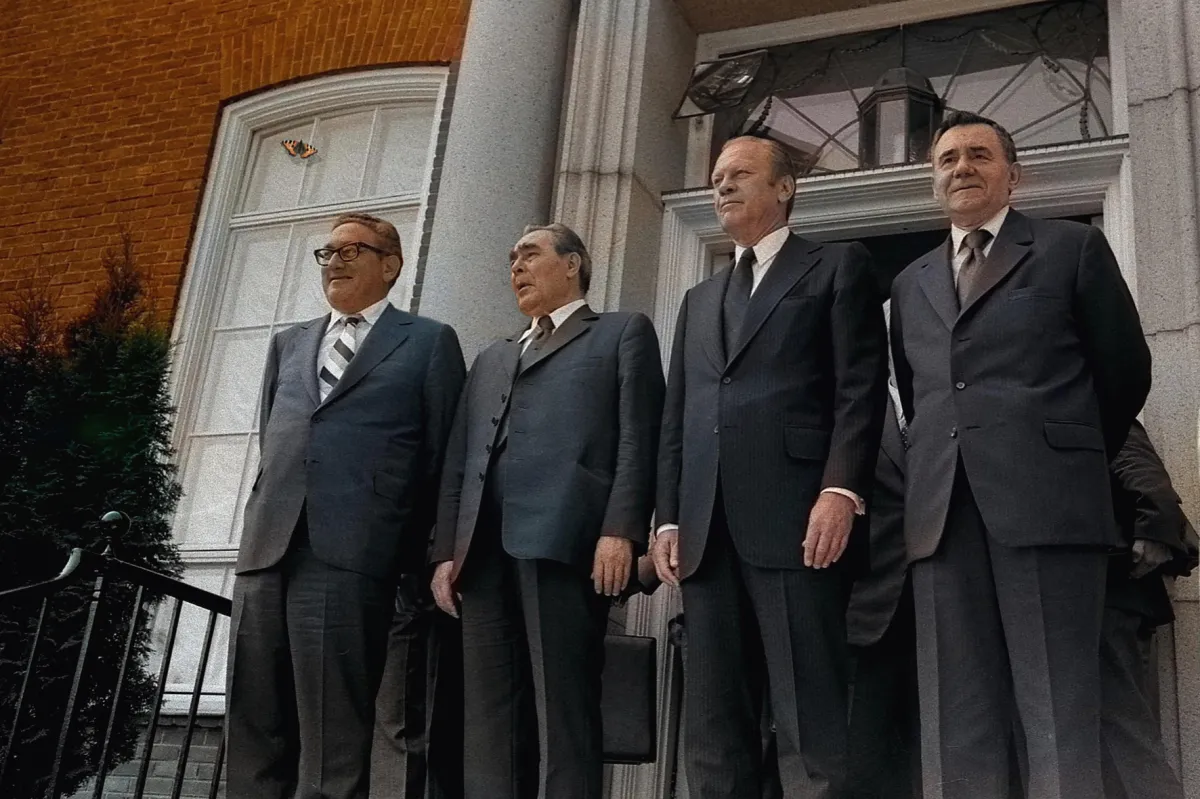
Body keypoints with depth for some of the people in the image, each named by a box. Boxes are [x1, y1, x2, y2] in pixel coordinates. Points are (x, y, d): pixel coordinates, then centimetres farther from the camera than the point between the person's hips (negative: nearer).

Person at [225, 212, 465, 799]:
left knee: (332, 733, -7)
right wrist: (264, 521, 16)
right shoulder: (288, 343, 25)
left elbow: (442, 456, 7)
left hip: (349, 553, -5)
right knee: (253, 724, 5)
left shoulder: (427, 342, 10)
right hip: (266, 549, 5)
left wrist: (419, 556, 4)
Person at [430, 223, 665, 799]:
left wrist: (620, 529, -12)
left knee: (562, 711, -10)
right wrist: (446, 549, 11)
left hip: (563, 538, -5)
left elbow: (637, 437, 2)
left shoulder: (623, 333, 16)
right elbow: (458, 459, 24)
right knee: (488, 718, 1)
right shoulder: (491, 359, 32)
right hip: (484, 547, 6)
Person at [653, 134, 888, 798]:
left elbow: (862, 387, -2)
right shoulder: (699, 299, 28)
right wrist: (670, 519, 10)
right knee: (713, 729, 5)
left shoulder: (838, 267, 10)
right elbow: (675, 419, 21)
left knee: (810, 724, -8)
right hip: (708, 531, 6)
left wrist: (841, 490, -15)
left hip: (798, 517, -6)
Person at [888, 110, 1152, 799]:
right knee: (955, 728, 0)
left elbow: (1124, 369, 12)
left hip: (1044, 502, -4)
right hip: (942, 510, 4)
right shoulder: (911, 284, 23)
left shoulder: (1073, 247, 10)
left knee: (1061, 722, -6)